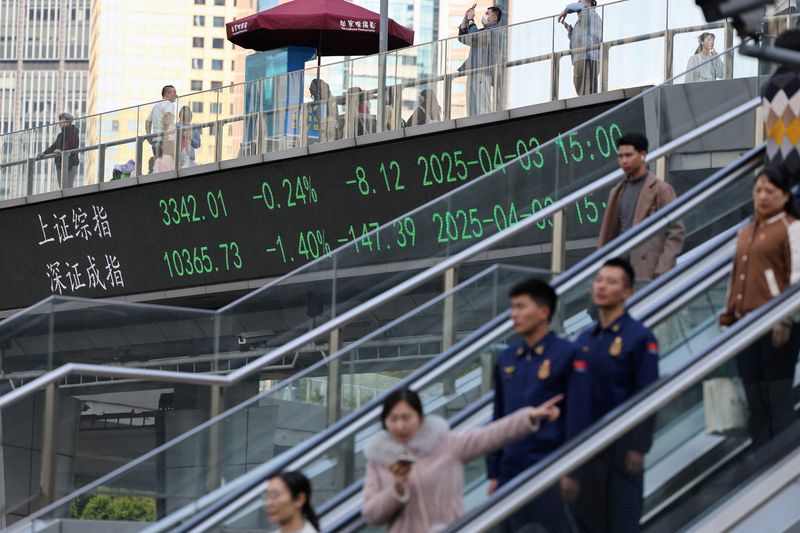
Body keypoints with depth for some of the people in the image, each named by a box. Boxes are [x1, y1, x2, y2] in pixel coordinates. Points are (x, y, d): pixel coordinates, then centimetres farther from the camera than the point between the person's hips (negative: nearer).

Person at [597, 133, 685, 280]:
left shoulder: (661, 190, -1)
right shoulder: (617, 192, 18)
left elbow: (675, 233, -6)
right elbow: (608, 234, 18)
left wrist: (661, 272, -14)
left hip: (648, 273, -6)